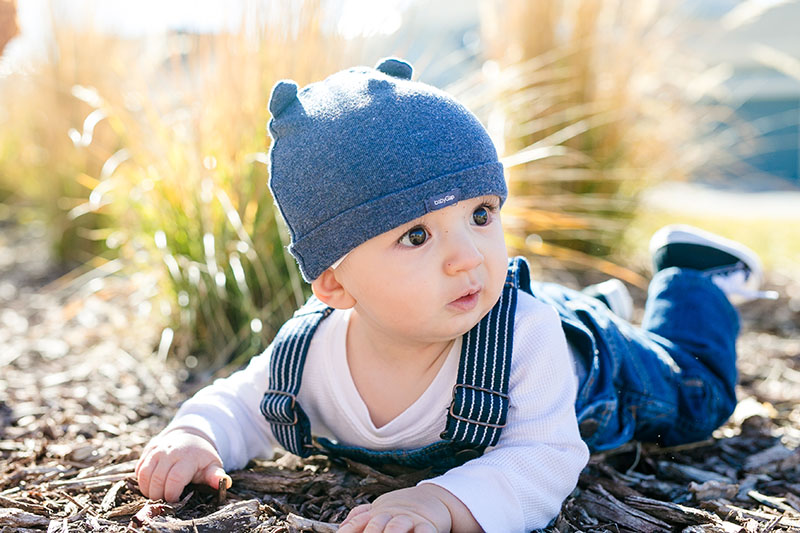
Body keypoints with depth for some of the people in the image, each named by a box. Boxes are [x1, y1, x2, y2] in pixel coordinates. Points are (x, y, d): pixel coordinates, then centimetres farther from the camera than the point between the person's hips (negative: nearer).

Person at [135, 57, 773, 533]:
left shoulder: (526, 333, -47)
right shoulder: (304, 355, -36)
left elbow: (545, 458, -47)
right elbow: (243, 403, -18)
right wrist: (197, 436, -41)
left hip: (592, 369, -2)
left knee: (696, 398, 25)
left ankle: (688, 272, 40)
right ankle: (600, 300, 55)